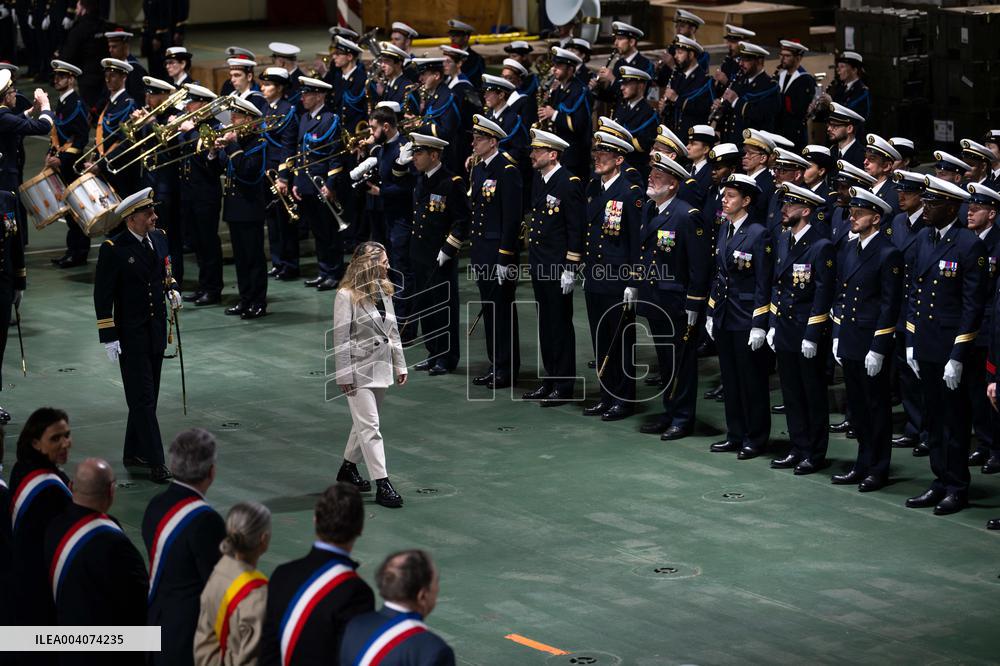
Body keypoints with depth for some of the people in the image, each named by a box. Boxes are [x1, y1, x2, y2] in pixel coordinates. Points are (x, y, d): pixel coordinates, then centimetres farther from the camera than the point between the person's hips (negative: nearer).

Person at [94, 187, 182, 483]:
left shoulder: (159, 238, 4)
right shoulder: (113, 249, -15)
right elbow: (103, 296, -12)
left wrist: (172, 289, 0)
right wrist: (108, 337, -14)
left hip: (157, 330, 7)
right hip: (130, 334, -6)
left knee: (148, 395, 13)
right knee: (142, 397, -5)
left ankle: (134, 453, 25)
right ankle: (155, 462, -6)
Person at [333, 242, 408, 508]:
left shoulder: (384, 292, 8)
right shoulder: (347, 296, -14)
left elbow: (393, 330, 14)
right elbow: (340, 338, -14)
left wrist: (400, 364, 12)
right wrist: (344, 375, -15)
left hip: (381, 368, 7)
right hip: (360, 369, -7)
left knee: (365, 423, 16)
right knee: (369, 427, -7)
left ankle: (349, 468, 33)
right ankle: (382, 484, -8)